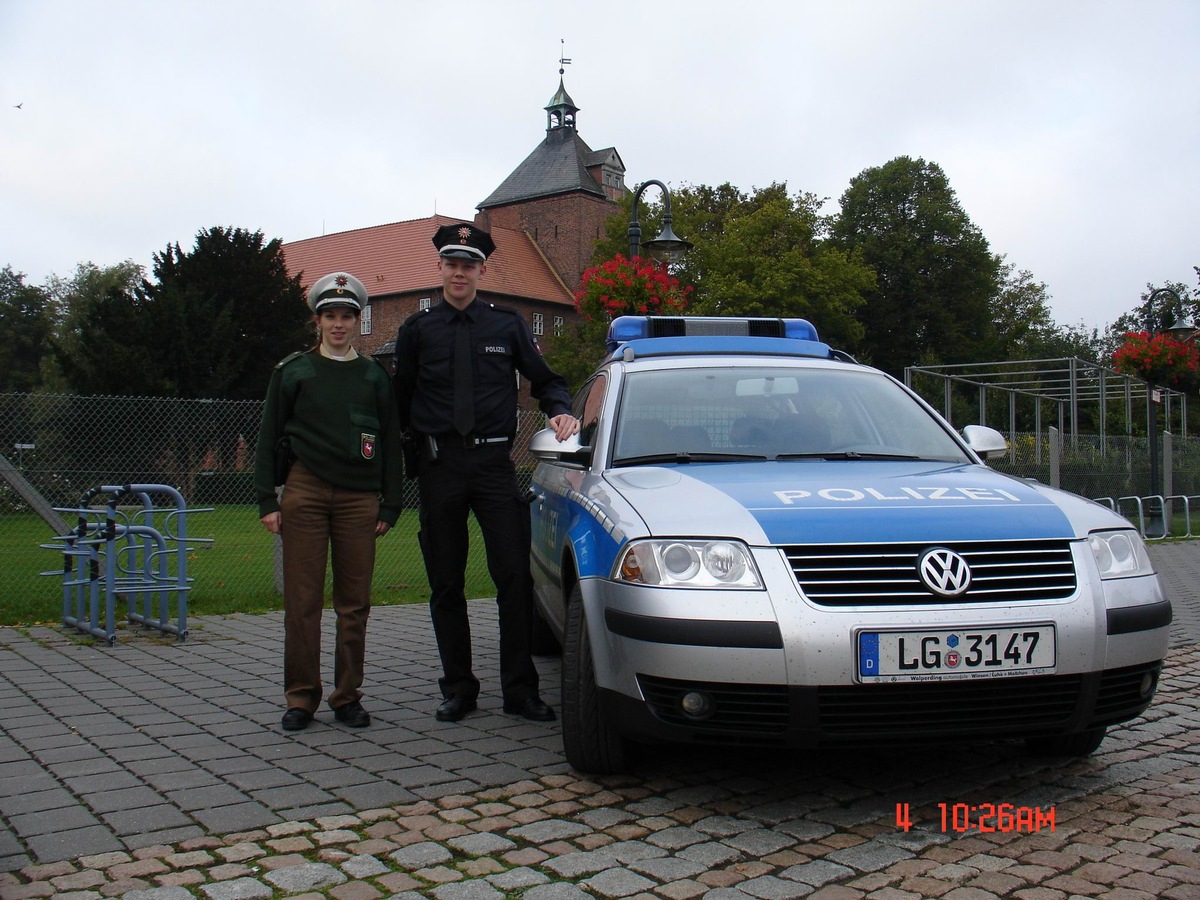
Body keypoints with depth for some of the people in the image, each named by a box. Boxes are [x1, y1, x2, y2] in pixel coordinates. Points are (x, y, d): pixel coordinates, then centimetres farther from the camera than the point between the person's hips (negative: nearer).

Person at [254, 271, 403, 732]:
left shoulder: (375, 376, 13)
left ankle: (348, 696, 13)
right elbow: (269, 436, 9)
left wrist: (390, 504, 6)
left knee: (354, 602, 3)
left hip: (359, 498, 1)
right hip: (305, 491, -1)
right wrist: (267, 500, 1)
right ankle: (301, 697, 8)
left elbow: (391, 444, 13)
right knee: (303, 600, -2)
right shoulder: (293, 371, 10)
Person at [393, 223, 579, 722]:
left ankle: (520, 690, 3)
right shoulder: (418, 329, 9)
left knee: (514, 575, -7)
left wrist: (561, 412, -6)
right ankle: (458, 690, 16)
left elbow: (545, 380, 13)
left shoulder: (507, 325, 9)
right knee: (446, 584, 6)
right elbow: (400, 400, 12)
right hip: (438, 469, 1)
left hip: (494, 463, -1)